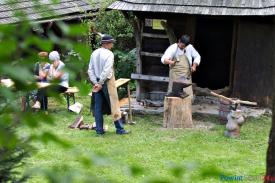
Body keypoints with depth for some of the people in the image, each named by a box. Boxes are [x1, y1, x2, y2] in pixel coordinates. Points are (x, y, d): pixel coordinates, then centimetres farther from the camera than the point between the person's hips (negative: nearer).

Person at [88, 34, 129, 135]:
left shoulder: (94, 53, 5)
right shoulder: (109, 54, -13)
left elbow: (90, 70, 3)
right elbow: (106, 70, -19)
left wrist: (95, 82, 0)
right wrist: (100, 83, -15)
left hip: (97, 83, 5)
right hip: (107, 82, -5)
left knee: (98, 107, 8)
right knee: (114, 105, 2)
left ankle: (99, 129, 10)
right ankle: (119, 129, 6)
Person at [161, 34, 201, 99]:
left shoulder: (190, 47, 4)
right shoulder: (173, 48, -5)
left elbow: (197, 56, 18)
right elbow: (163, 59, -14)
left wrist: (194, 65, 2)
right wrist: (170, 62, -36)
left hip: (186, 74, 2)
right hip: (175, 74, -2)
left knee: (188, 94, -7)